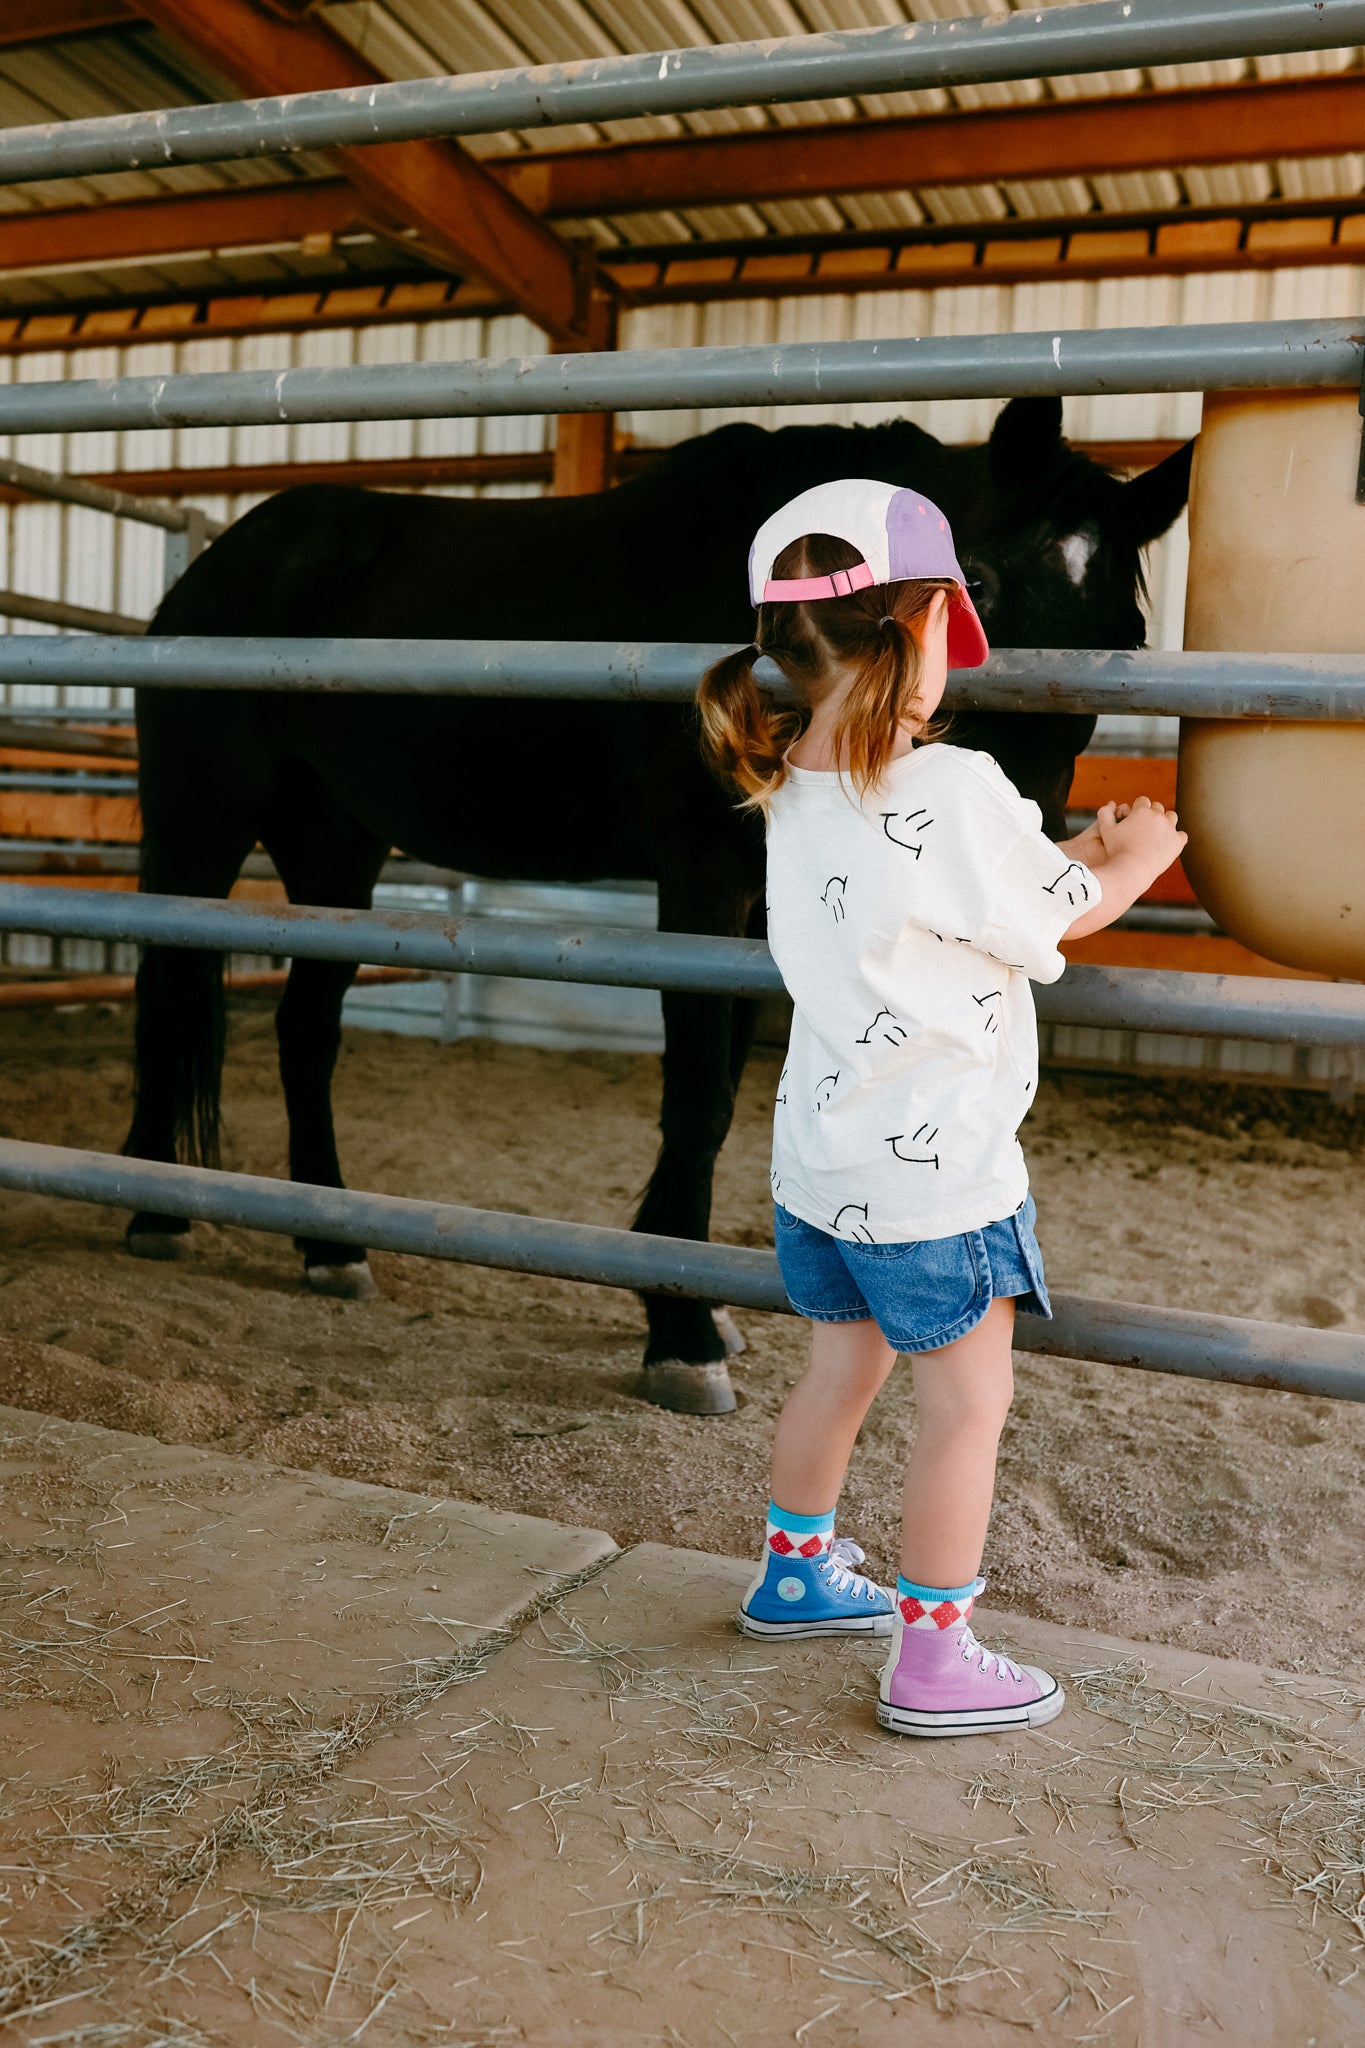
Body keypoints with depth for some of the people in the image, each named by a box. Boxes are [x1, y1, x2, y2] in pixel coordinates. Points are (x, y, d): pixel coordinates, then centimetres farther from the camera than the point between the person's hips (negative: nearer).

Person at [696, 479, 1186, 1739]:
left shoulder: (792, 793, 0)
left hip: (820, 1154, 8)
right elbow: (1063, 916, -6)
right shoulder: (956, 793, -23)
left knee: (841, 1367, 24)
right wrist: (1135, 861, 14)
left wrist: (1078, 859, 14)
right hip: (935, 1171, -7)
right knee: (969, 1401, 8)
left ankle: (796, 1575, 42)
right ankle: (933, 1663, 18)